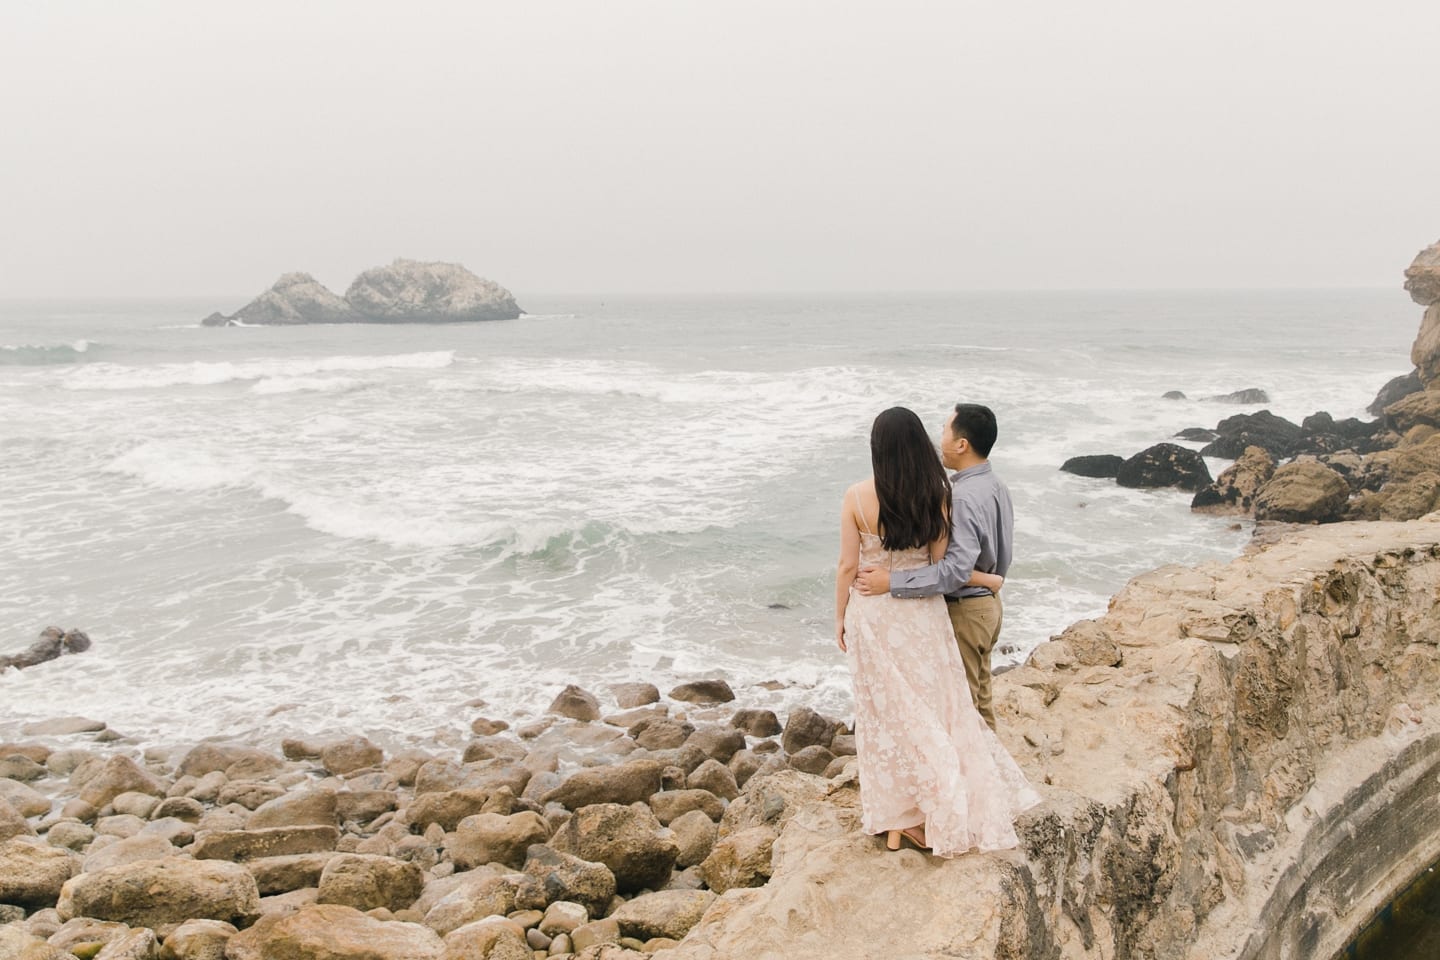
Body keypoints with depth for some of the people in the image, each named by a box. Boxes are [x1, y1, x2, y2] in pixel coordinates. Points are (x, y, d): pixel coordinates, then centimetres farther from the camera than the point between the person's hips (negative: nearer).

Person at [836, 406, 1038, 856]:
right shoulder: (936, 495, -10)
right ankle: (937, 814, 18)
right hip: (923, 616, 1)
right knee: (931, 709, 13)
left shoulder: (856, 497, -13)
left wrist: (840, 617, 5)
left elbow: (848, 566, -9)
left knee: (887, 714, 11)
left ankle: (894, 818, 19)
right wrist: (988, 579, 8)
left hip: (873, 616, -1)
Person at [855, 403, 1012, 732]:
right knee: (979, 697, 21)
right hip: (988, 601, 9)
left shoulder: (963, 498, -27)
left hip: (963, 610, -9)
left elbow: (956, 569, -34)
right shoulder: (994, 485, 3)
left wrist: (892, 582, -33)